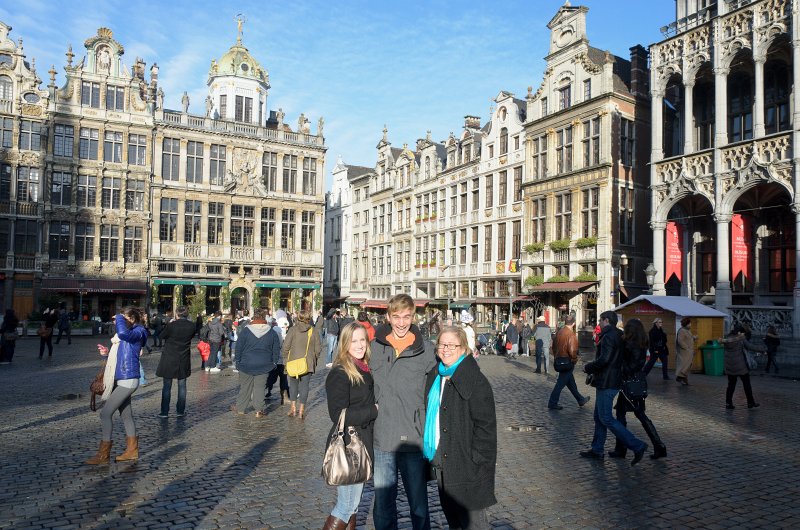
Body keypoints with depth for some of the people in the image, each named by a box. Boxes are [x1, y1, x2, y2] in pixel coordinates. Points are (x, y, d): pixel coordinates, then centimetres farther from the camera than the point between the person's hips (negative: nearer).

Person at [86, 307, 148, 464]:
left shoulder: (138, 332, -14)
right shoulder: (128, 334, 14)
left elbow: (123, 333, -38)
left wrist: (119, 318, -20)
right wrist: (107, 353, 7)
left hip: (127, 381, -10)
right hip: (121, 380, 10)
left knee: (105, 413, -7)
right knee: (126, 415, 15)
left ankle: (103, 454, 1)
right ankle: (132, 450, 25)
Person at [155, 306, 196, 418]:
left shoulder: (171, 325, -16)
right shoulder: (192, 326, -7)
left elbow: (161, 337, -2)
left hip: (169, 359, -2)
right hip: (184, 360, 2)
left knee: (167, 386, 6)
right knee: (182, 386, 12)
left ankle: (164, 412, 10)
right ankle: (180, 411, 17)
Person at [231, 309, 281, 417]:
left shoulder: (245, 331, -4)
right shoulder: (272, 332, 0)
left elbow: (239, 347, 0)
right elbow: (276, 349, 5)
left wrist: (238, 361, 10)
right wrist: (274, 362, 13)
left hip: (247, 364, 0)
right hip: (264, 365, 0)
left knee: (245, 386, 11)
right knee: (260, 387, 6)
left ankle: (240, 408, 22)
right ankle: (259, 410, 5)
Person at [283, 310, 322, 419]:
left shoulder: (293, 330, -6)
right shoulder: (314, 332, -3)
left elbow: (286, 346, -7)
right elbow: (318, 349, -2)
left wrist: (286, 357, 8)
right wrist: (314, 358, 14)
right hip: (308, 363, 0)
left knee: (293, 383, 16)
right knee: (304, 385, 6)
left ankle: (293, 407, 17)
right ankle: (301, 410, 8)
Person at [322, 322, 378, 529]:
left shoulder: (365, 370, 9)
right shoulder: (339, 374, -16)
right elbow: (338, 415, -20)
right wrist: (374, 411, -15)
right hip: (347, 448, -8)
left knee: (352, 504, 17)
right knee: (347, 506, -1)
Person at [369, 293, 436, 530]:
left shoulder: (426, 349, -3)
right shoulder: (374, 347, 1)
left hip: (413, 440, -1)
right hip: (380, 439, 2)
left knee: (419, 506, 8)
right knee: (383, 506, 15)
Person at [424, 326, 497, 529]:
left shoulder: (476, 381, -15)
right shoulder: (434, 377, 8)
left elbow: (485, 424, -17)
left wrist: (476, 460, -19)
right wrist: (429, 452, 14)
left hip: (466, 467, -7)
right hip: (441, 464, 7)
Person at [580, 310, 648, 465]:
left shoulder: (609, 336, -17)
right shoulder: (618, 335, 14)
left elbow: (603, 360, -26)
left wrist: (588, 368, -10)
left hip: (606, 383, -10)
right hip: (612, 381, 10)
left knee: (606, 419, -7)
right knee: (599, 417, 15)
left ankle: (637, 446, -6)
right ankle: (597, 450, 22)